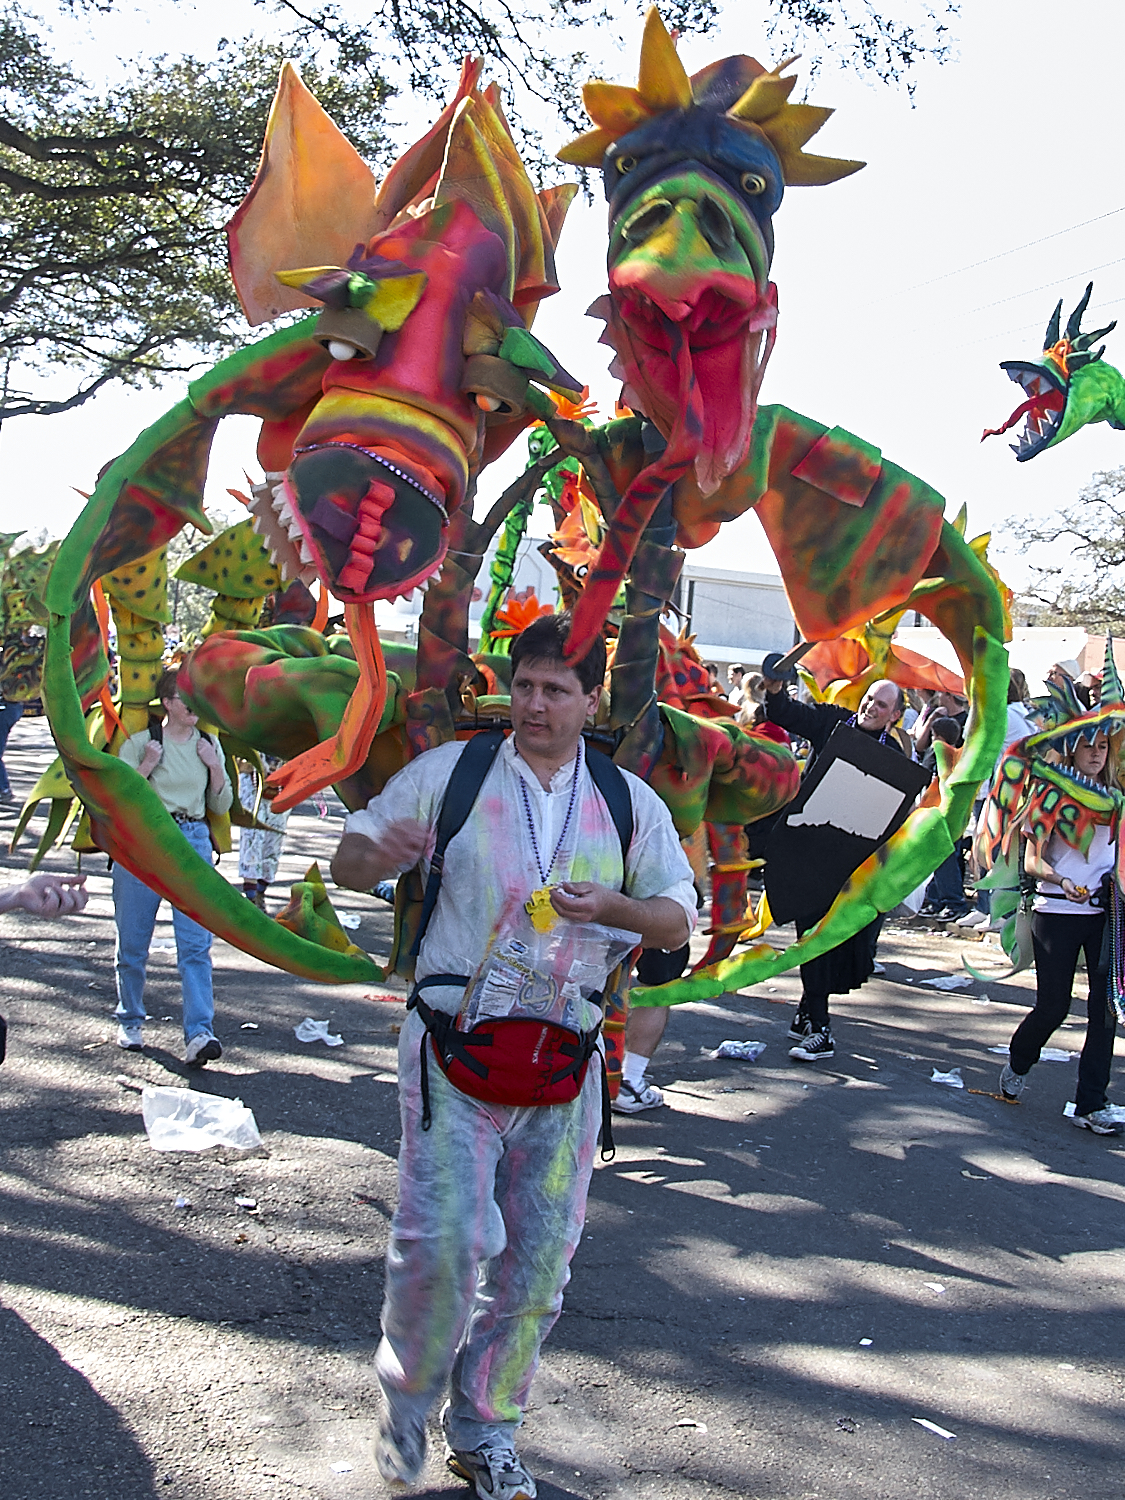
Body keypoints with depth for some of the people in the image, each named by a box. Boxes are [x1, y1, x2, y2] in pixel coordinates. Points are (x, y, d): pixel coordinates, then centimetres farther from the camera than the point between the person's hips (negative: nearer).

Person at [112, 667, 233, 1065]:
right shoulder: (141, 742, 1)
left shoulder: (208, 744, 10)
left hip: (193, 843, 1)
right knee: (133, 942, 7)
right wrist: (147, 765, -13)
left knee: (196, 943, -11)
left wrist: (215, 766, -1)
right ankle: (130, 1021, 27)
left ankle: (199, 1033, -17)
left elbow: (222, 806, 13)